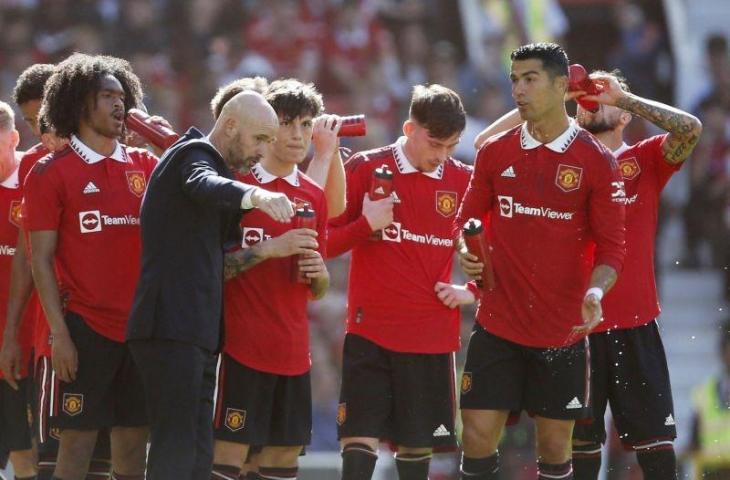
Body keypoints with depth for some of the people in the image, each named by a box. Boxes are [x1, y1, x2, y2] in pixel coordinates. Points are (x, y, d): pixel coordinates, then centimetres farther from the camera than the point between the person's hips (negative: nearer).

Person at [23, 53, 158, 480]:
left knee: (135, 441, 6)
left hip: (140, 328, 4)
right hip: (85, 328, -4)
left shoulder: (145, 166, 11)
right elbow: (41, 260, -4)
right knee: (78, 442, -5)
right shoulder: (52, 173, -1)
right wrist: (59, 333, -11)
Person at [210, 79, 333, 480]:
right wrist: (270, 248, -18)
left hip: (294, 351, 6)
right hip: (244, 345, -6)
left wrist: (319, 273, -5)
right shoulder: (238, 184, -3)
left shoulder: (314, 197, 13)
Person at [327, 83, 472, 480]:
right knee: (360, 439, -10)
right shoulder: (365, 169, -2)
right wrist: (366, 225, -16)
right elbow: (326, 243, 0)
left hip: (433, 338, 2)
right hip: (371, 332, -2)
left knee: (416, 446, 8)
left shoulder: (463, 181, 5)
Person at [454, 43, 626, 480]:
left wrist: (595, 291, -22)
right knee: (478, 436, -3)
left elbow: (611, 246, -4)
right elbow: (469, 223, 15)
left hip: (563, 330, -2)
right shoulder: (494, 153, 4)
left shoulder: (596, 161, -4)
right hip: (498, 325, 2)